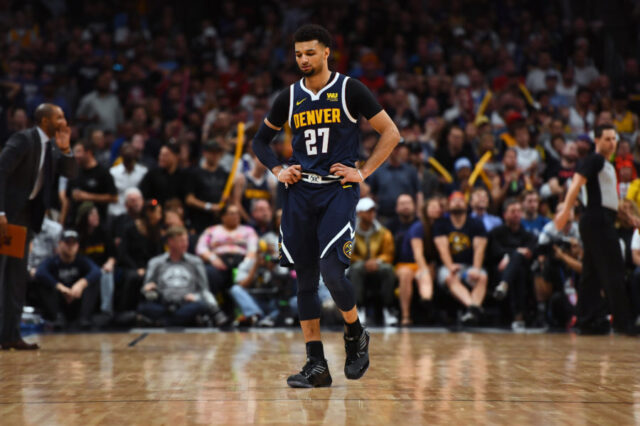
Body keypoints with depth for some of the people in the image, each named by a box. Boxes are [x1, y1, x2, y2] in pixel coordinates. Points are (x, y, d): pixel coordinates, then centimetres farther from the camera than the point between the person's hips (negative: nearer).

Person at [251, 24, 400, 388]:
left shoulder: (350, 90, -3)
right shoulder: (290, 97, 8)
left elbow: (391, 133, -1)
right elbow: (261, 141, 21)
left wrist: (364, 172, -7)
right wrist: (279, 171, 4)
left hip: (339, 190, -4)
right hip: (301, 192, 4)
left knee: (331, 269, -18)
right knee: (305, 279, 3)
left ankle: (356, 335, 10)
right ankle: (317, 365, 9)